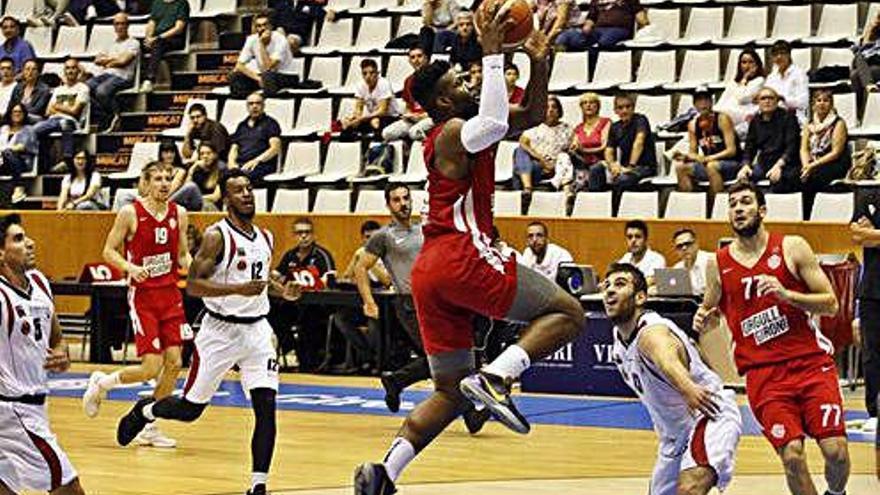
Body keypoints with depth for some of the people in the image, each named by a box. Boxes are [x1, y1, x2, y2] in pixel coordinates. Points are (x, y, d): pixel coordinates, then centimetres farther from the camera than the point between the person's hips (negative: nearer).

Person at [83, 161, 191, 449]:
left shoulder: (179, 214, 5)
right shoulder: (130, 213, -8)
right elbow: (109, 251, -3)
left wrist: (191, 265, -7)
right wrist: (130, 266, -21)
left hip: (171, 294, 5)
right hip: (143, 295, -5)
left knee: (174, 363, 0)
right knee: (151, 368, -11)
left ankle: (149, 427, 14)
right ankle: (101, 383, 18)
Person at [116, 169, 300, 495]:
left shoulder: (265, 238, 9)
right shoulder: (217, 236, -12)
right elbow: (192, 285, -18)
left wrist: (280, 290, 7)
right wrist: (239, 289, -28)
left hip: (256, 330, 5)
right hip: (220, 330, -5)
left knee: (266, 407, -10)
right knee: (190, 408, 5)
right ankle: (145, 411, 37)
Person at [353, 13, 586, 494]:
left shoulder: (456, 132, 23)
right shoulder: (453, 132, -5)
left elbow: (532, 115, 29)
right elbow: (495, 123, -30)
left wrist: (539, 63, 14)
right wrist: (492, 53, -22)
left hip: (432, 271, 9)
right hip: (460, 255, -9)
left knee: (451, 392, 12)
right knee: (566, 312, -5)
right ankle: (495, 377, -22)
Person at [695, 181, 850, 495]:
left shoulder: (792, 248, 1)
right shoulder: (718, 264, 6)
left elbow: (831, 304, -1)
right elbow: (710, 309, 24)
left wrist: (785, 294, -16)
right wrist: (703, 320, 0)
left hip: (811, 362, -1)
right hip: (762, 373, 1)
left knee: (836, 451, -9)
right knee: (792, 456, -14)